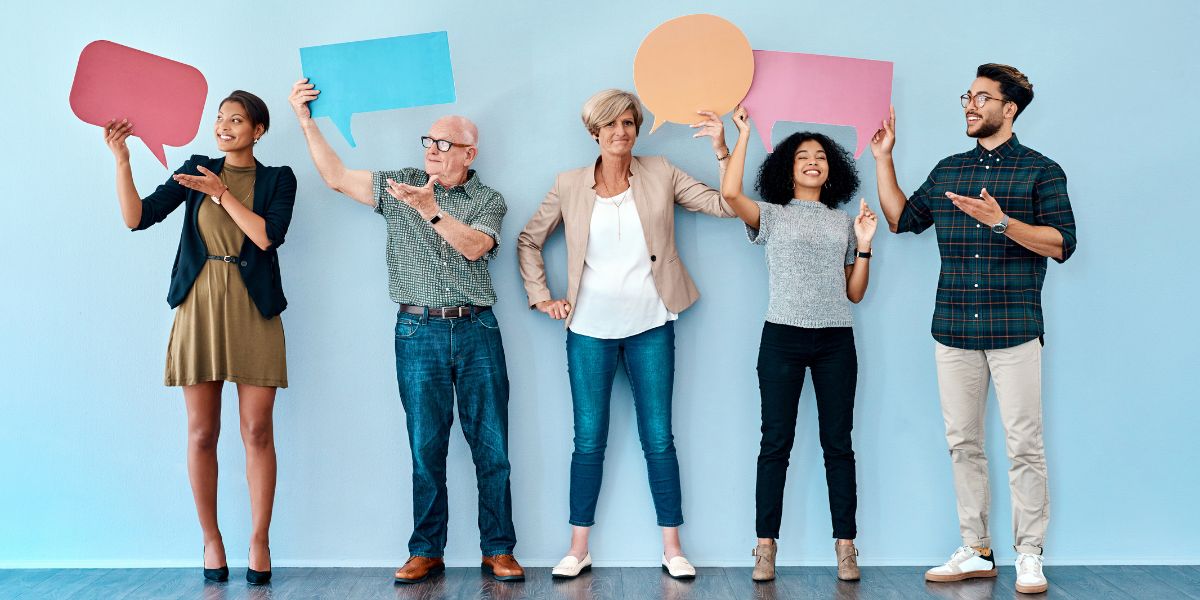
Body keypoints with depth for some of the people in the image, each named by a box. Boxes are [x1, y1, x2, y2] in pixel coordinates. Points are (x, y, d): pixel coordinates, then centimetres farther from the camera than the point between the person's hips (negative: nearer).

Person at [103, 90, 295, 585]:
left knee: (257, 433, -3)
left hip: (253, 311, -1)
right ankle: (210, 537, 14)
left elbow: (268, 235, -9)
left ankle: (259, 540, 6)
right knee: (201, 433, 2)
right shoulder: (196, 170, 12)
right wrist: (121, 159, -6)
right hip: (199, 307, 2)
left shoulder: (277, 179, 7)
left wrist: (222, 193, -9)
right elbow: (137, 217, 3)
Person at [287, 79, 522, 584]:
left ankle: (498, 551, 8)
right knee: (426, 448, 3)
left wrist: (430, 209, -23)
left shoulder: (488, 200, 5)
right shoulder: (398, 185, 10)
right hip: (418, 333, 1)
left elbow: (474, 246, -12)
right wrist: (306, 120, 5)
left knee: (491, 447, 0)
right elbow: (336, 176, 8)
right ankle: (426, 551, 11)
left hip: (477, 332, -1)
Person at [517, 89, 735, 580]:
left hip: (650, 326, 0)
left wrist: (721, 149, -13)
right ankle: (579, 549, 15)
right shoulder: (569, 186, 2)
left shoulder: (661, 175, 2)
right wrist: (541, 298, 3)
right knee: (589, 440, 5)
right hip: (590, 328, 0)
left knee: (659, 438, 4)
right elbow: (528, 240, 11)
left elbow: (726, 205, -2)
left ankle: (672, 548, 13)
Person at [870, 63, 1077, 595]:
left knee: (1023, 446, -2)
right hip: (954, 331, 5)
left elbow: (1062, 243, -7)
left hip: (1013, 330, -5)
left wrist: (1000, 220, -19)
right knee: (962, 444, 8)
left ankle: (1030, 555, 8)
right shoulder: (947, 171, 15)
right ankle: (975, 551, 17)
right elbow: (901, 218, 19)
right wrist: (883, 159, 14)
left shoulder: (1040, 171, 1)